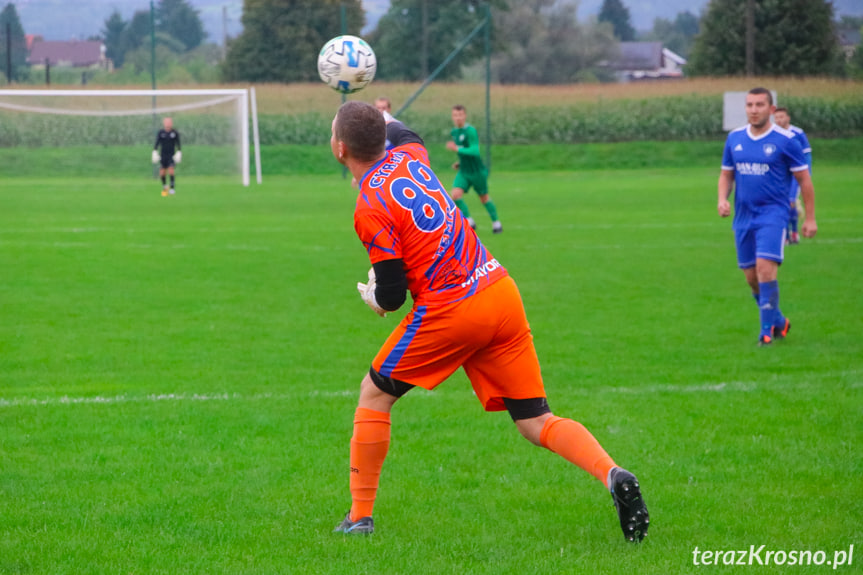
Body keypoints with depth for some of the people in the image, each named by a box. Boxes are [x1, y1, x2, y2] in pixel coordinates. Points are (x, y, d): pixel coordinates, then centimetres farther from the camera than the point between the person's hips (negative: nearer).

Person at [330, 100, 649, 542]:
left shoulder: (370, 211, -12)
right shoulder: (406, 155, 8)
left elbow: (392, 296, -9)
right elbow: (400, 132, 36)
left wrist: (372, 297, 13)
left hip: (452, 309, -7)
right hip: (503, 293, 7)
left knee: (374, 394, 14)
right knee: (536, 422, 5)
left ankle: (360, 517, 16)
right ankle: (612, 475, -19)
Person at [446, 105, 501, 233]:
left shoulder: (470, 131, -19)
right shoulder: (454, 132, 6)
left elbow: (475, 151, -29)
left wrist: (457, 149, -31)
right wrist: (459, 162, 12)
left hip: (477, 171, -6)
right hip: (464, 171, 6)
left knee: (484, 197, 9)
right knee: (455, 194, -16)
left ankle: (495, 222, 31)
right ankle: (469, 221, -4)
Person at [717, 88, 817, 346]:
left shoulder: (785, 140, -6)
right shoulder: (734, 138, 7)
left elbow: (804, 180, -1)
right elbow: (726, 174, 18)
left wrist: (810, 218, -3)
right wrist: (722, 199, -2)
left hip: (773, 214, -5)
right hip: (743, 216, 5)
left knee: (765, 268, -20)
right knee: (751, 277, 8)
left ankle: (768, 329, -12)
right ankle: (779, 321, 28)